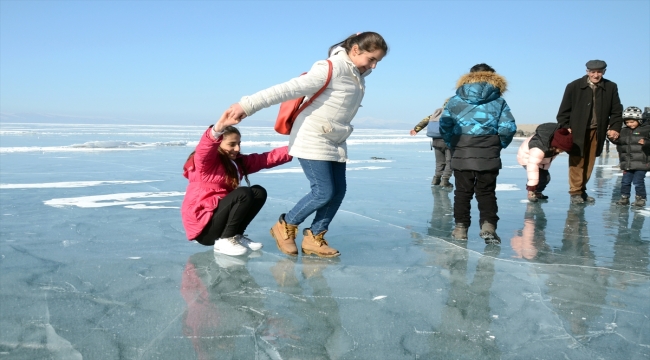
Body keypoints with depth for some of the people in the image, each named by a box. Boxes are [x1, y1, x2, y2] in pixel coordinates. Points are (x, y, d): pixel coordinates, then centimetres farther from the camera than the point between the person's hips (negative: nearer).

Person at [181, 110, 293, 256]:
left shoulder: (237, 162, 10)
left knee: (259, 192, -3)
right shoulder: (206, 161, -12)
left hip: (219, 217, 8)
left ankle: (236, 235, -3)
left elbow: (265, 159, 1)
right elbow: (204, 148, -36)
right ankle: (224, 240, -17)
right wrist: (219, 127, -56)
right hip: (203, 226, -8)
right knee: (244, 193, -24)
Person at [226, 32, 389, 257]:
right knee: (324, 192, -10)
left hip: (335, 143, 9)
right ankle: (285, 226, 10)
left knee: (338, 191, 4)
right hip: (313, 140, -9)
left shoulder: (358, 75, 7)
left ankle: (314, 238, 15)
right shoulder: (331, 69, -21)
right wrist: (249, 105, -28)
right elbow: (289, 89, -26)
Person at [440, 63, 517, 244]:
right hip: (488, 156, 0)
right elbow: (508, 127, -4)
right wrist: (499, 146, 9)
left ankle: (461, 227, 12)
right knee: (486, 192, 9)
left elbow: (444, 124, -3)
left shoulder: (456, 100, 5)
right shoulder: (498, 101, 4)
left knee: (462, 192, 9)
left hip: (461, 154, 0)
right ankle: (488, 225, -3)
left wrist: (452, 145, 8)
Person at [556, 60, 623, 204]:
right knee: (577, 162, -3)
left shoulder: (611, 87, 0)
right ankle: (575, 192, 3)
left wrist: (615, 127, -4)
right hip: (577, 131, -3)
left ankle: (582, 190, 20)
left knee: (589, 163, 9)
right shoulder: (574, 86, -6)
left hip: (596, 131, 3)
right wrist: (566, 127, -8)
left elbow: (616, 110, 5)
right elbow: (564, 110, -3)